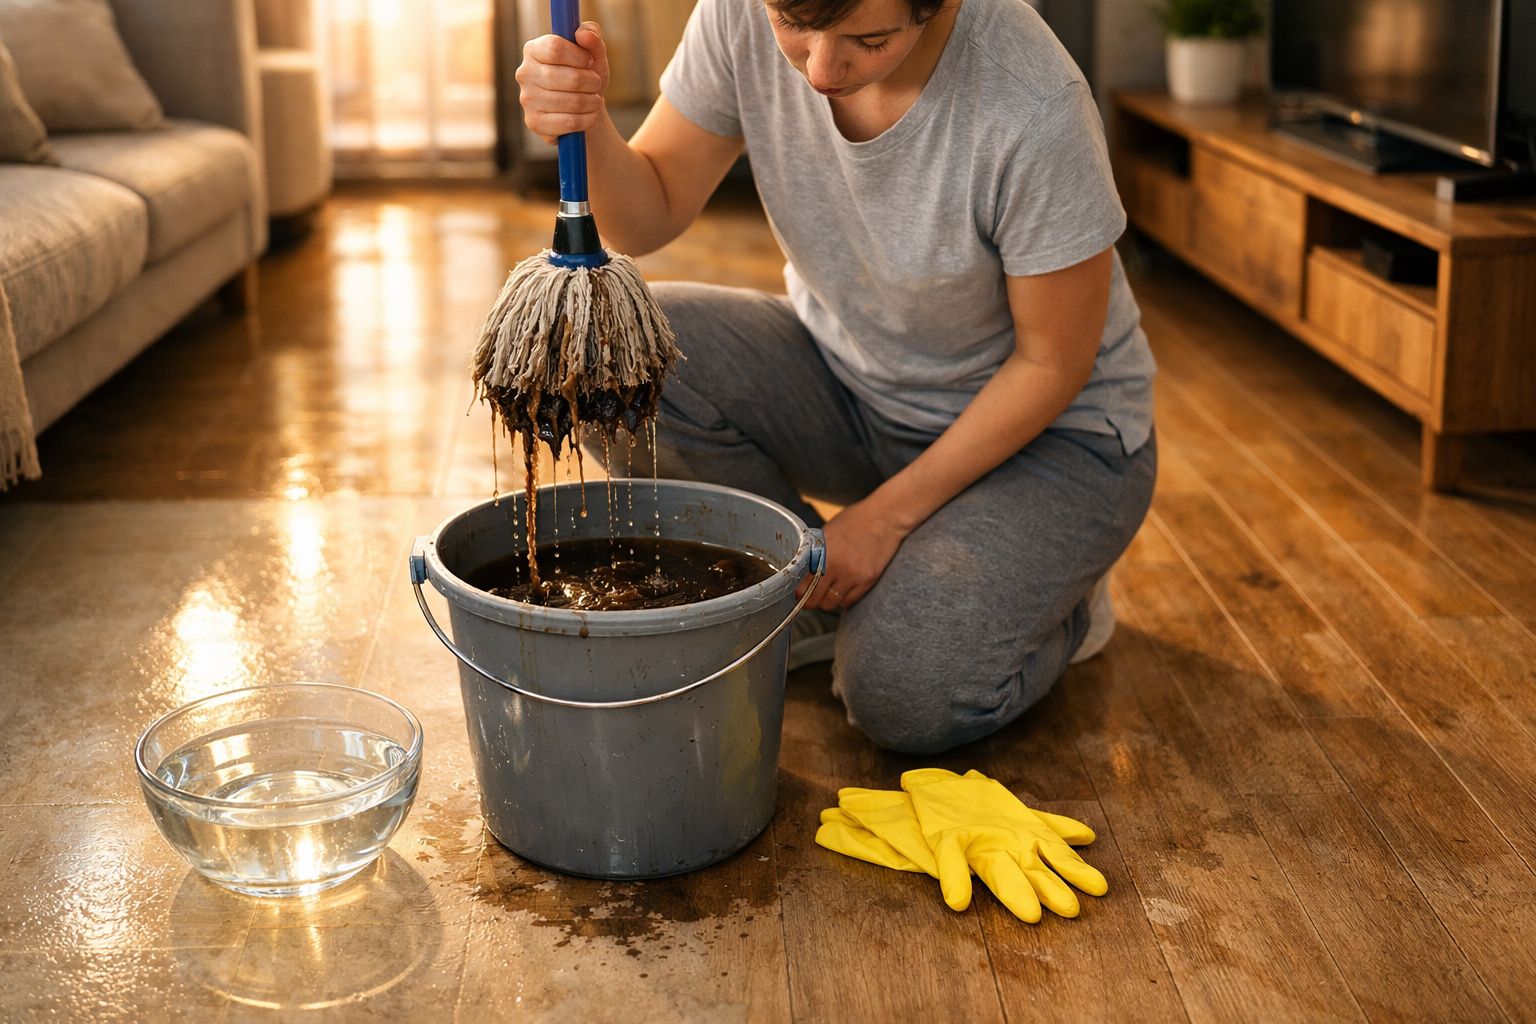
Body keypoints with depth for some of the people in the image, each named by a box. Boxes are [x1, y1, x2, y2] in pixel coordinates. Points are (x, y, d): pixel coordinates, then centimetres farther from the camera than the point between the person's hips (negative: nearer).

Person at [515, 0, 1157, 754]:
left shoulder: (1034, 108, -32)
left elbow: (1052, 363, -19)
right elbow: (650, 216, -9)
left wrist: (885, 516, -16)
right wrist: (587, 126, -32)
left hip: (1050, 430, -5)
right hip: (846, 380, 5)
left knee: (902, 692, -26)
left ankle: (1052, 599, 9)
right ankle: (810, 592, 2)